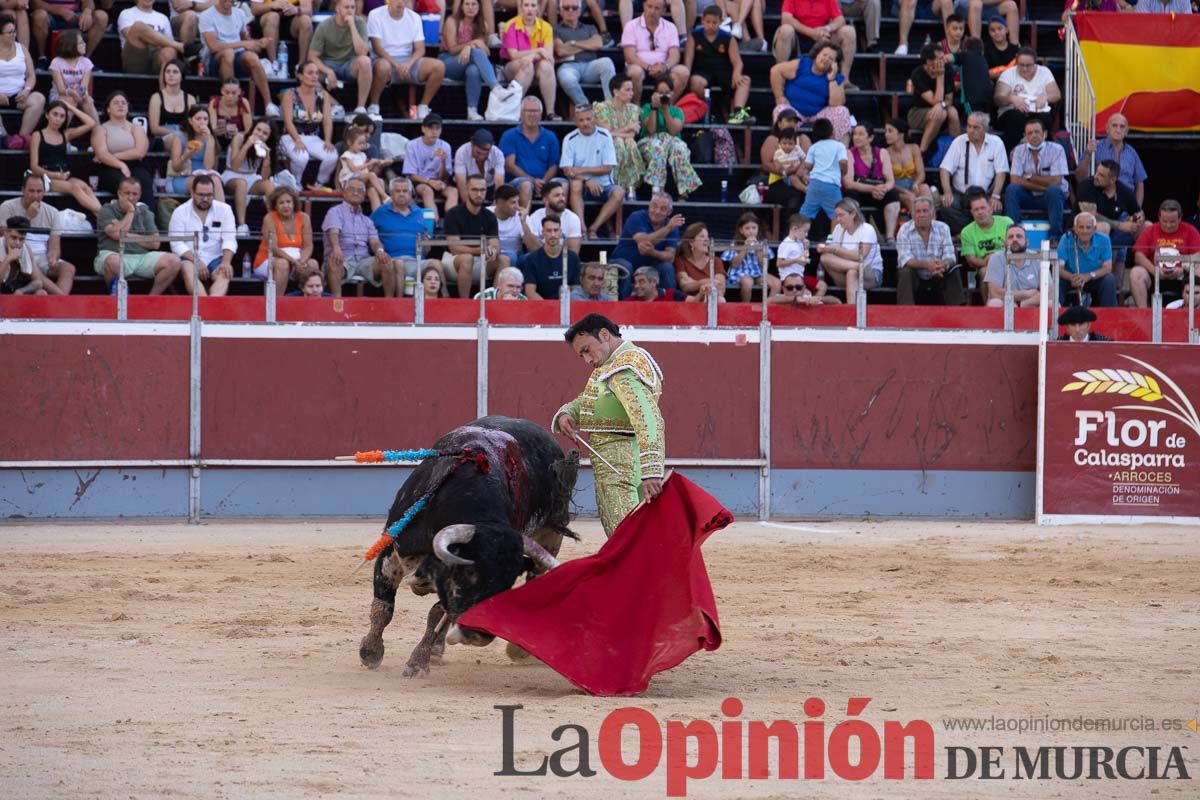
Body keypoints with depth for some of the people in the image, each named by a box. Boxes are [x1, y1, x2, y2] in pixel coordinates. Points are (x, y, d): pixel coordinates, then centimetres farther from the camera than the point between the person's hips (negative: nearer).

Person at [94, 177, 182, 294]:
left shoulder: (144, 212, 17)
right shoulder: (107, 210, 5)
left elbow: (155, 243, 7)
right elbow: (117, 234, -14)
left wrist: (129, 236, -2)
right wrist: (130, 212, -2)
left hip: (142, 257, 5)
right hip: (115, 254, -4)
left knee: (173, 261, -17)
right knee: (113, 261, -42)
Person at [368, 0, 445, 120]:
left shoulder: (414, 17, 8)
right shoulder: (376, 15, -3)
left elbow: (420, 49, 3)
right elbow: (377, 47, -11)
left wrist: (409, 63, -19)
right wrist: (396, 65, -24)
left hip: (409, 62, 4)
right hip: (386, 59, -4)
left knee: (439, 66, -21)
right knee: (383, 66, -41)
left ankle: (423, 108, -8)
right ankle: (373, 107, -21)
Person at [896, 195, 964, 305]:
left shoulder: (943, 228, -3)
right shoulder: (905, 230, -11)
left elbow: (949, 256, -10)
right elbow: (905, 260, -21)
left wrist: (943, 265, -36)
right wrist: (926, 265, -39)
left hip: (937, 278, 2)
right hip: (915, 280, -2)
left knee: (953, 270, -22)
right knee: (906, 271, -31)